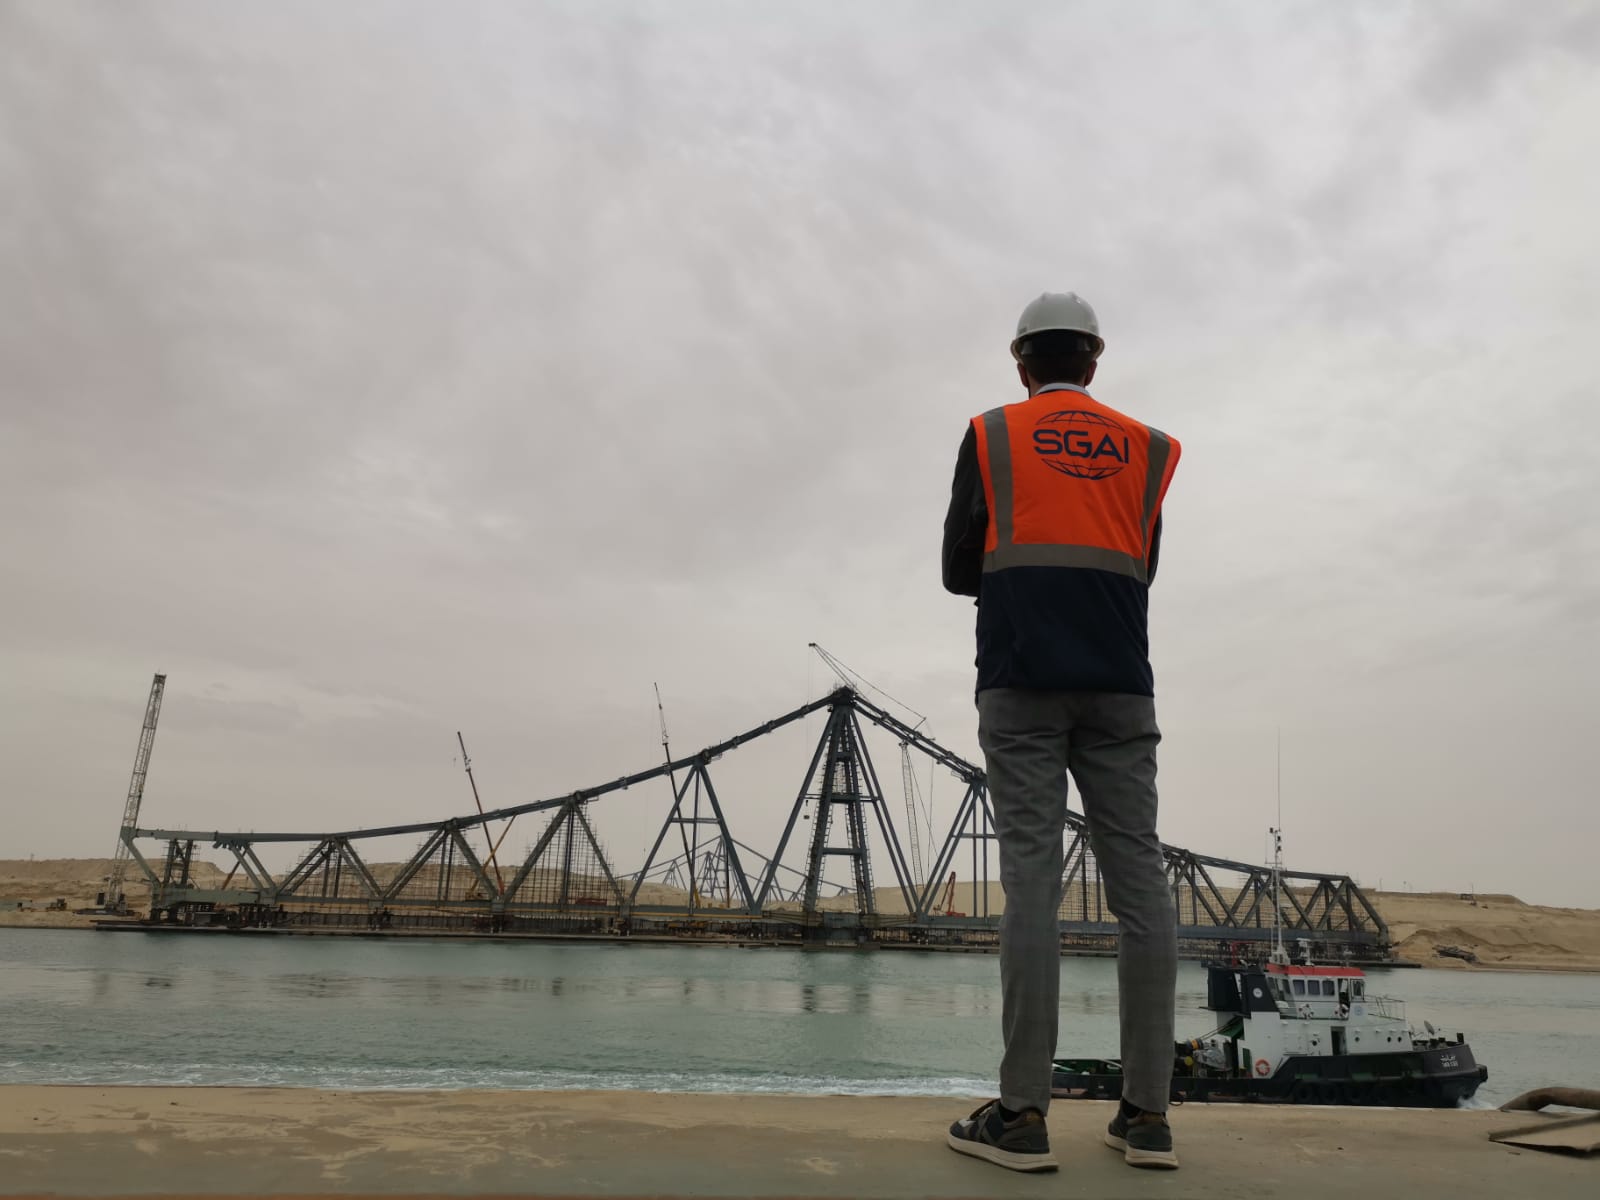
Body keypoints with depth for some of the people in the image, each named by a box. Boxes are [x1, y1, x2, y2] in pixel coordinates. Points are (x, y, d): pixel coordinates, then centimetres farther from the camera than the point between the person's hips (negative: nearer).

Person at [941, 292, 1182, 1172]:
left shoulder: (990, 437, 8)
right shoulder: (1146, 447, 14)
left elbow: (959, 571, 9)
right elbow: (1142, 568, 18)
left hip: (1022, 683, -2)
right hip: (1119, 685, 2)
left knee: (1031, 880, -6)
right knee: (1138, 880, 2)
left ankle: (1023, 1114, -6)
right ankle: (1146, 1113, 4)